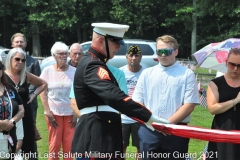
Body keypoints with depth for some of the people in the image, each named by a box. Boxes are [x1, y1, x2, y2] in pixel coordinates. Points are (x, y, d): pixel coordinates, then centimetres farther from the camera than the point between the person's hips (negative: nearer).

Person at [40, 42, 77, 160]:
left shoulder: (74, 71, 1)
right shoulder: (47, 71, 0)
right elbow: (43, 93, 1)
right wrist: (48, 112, -6)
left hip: (70, 113, 1)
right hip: (54, 113, 0)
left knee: (69, 145, 0)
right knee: (54, 145, 3)